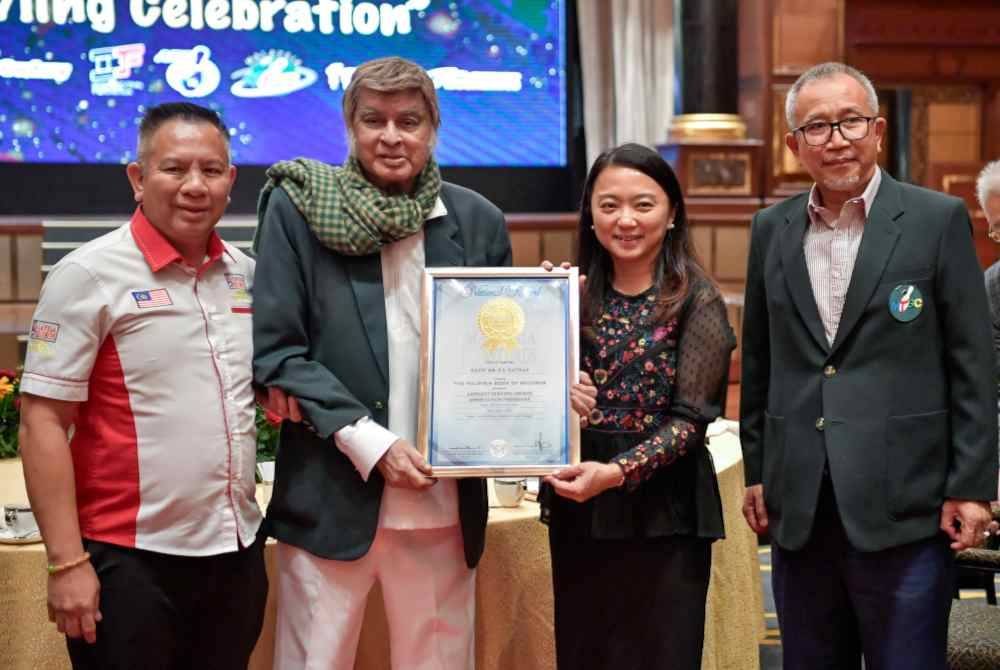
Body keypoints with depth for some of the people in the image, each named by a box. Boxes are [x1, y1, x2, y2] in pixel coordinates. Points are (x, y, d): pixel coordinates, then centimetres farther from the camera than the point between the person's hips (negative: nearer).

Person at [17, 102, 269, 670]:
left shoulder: (247, 273, 7)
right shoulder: (89, 274, -9)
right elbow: (43, 424, -11)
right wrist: (67, 561, -15)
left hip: (239, 551, 6)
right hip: (130, 560, -5)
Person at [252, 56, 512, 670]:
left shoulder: (478, 221, 7)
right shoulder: (298, 209, -1)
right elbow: (274, 349, -5)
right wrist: (367, 441, -13)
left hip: (445, 502, 3)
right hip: (331, 498, -2)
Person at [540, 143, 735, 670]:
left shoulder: (696, 301, -5)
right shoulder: (575, 296, 6)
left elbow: (691, 418, -11)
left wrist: (617, 472, -24)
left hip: (663, 512, -3)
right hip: (576, 511, 4)